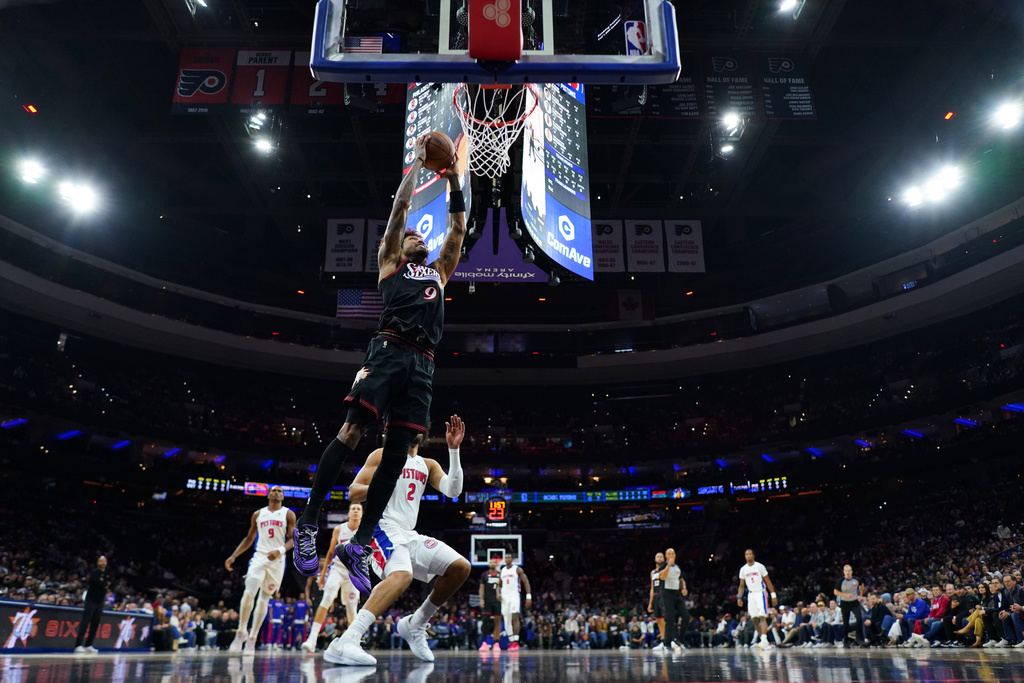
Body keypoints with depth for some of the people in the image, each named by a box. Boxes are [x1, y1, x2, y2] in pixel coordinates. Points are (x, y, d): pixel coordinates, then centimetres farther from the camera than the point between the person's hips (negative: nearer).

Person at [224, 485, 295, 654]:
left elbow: (293, 539, -3)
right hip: (259, 556, 1)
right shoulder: (258, 514, 10)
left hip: (277, 560, -1)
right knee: (249, 593, -17)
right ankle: (242, 631, 1)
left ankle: (252, 639, 11)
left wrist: (280, 550, -22)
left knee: (264, 599, 3)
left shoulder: (288, 514, 3)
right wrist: (233, 556, 9)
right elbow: (249, 538, 17)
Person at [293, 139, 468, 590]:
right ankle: (308, 524, -5)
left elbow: (458, 228, 30)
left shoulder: (439, 271, 32)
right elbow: (401, 206, 16)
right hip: (390, 350, -4)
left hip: (422, 363, 4)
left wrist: (454, 181, 25)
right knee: (353, 430, -15)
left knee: (397, 451, -3)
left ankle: (359, 546, 0)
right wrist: (417, 161, 21)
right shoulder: (390, 263, 21)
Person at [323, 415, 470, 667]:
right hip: (383, 529, -7)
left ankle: (415, 624, 11)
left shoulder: (428, 465, 19)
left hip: (409, 535, 7)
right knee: (402, 575, -36)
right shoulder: (383, 455, 3)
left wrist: (453, 449, -3)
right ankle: (344, 643, -44)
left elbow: (453, 490, 3)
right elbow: (353, 492, -5)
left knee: (461, 567, -1)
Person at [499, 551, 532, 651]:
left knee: (515, 617, -19)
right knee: (506, 621, 5)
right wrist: (498, 593, 1)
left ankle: (516, 642, -21)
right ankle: (511, 642, 14)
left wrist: (528, 596, -12)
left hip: (514, 596, -5)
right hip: (504, 597, 5)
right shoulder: (502, 571, 14)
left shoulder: (518, 569, -1)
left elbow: (526, 582, -3)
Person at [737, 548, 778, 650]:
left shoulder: (759, 566, -4)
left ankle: (764, 640, -22)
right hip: (751, 594, 5)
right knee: (754, 619, 3)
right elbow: (742, 585, 12)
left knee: (762, 617, -17)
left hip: (761, 593, -5)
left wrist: (773, 595, -4)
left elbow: (768, 581, -1)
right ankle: (765, 641, 12)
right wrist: (739, 597, 2)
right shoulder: (743, 569, 7)